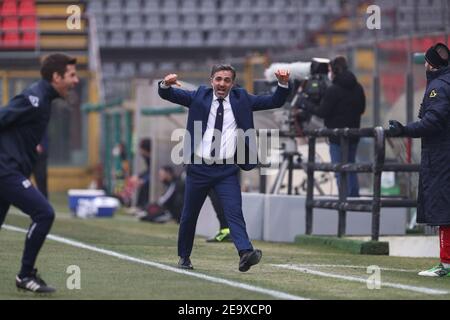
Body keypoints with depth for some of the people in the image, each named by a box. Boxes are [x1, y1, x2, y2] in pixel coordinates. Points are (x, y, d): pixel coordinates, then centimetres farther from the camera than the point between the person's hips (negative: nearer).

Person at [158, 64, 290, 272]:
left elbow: (274, 102, 6)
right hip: (199, 167, 1)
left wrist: (283, 84, -12)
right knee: (189, 215, 11)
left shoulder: (241, 99, 8)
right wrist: (166, 84, -23)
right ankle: (184, 256, 28)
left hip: (227, 170, -1)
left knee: (234, 211, -16)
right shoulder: (199, 97, 5)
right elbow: (167, 95, 0)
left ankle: (245, 253, -30)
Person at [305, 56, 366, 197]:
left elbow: (322, 112, -13)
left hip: (338, 137, -7)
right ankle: (355, 198, 20)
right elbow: (361, 109, 15)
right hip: (353, 135, 7)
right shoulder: (358, 88, 6)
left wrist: (307, 106, 0)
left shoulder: (333, 90, -16)